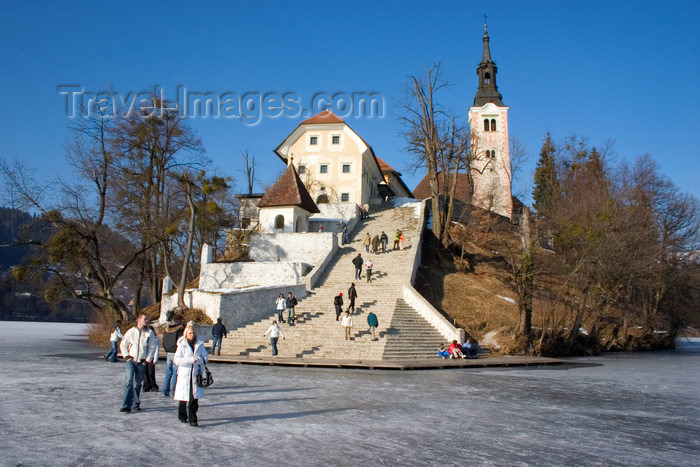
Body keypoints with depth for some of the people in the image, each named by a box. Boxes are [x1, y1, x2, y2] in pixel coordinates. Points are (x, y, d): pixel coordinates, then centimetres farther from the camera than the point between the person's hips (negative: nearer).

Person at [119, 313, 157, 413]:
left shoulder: (149, 333, 1)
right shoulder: (131, 332, -1)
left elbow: (152, 347, 7)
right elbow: (123, 345, 10)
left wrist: (148, 359, 0)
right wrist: (126, 355, -1)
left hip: (142, 362, 2)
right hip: (130, 360, -1)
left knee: (137, 384, 10)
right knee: (129, 381, -15)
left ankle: (135, 404, 24)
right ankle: (126, 405, -15)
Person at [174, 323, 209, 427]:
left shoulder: (200, 344, 6)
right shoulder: (182, 345, 0)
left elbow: (205, 357, 6)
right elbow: (177, 360, -8)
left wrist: (198, 360, -14)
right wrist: (191, 360, -16)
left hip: (196, 374, 1)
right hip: (184, 374, -1)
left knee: (195, 398, -2)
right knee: (184, 398, 4)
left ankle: (192, 419, 3)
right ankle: (182, 415, 25)